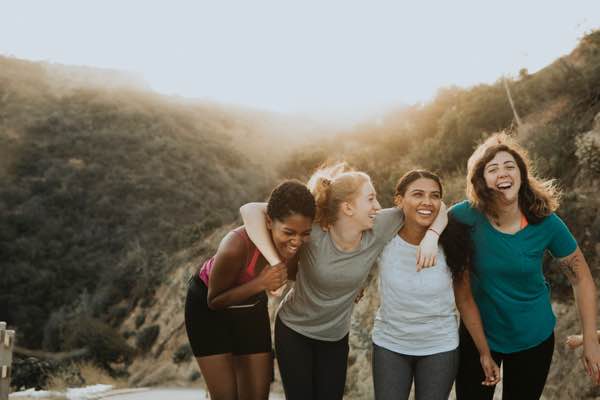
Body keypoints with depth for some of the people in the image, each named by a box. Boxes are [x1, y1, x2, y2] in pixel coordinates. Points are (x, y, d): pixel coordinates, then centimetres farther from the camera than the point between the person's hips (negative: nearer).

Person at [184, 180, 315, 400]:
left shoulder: (297, 243, -23)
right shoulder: (236, 246, -39)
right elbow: (215, 301, -23)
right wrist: (260, 283, -36)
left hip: (251, 307, 5)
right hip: (208, 308, -4)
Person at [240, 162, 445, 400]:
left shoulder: (378, 229, -18)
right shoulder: (312, 232, -28)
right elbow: (250, 210, -34)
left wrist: (431, 236, -28)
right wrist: (275, 263, -41)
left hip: (336, 337, 3)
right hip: (293, 331, -3)